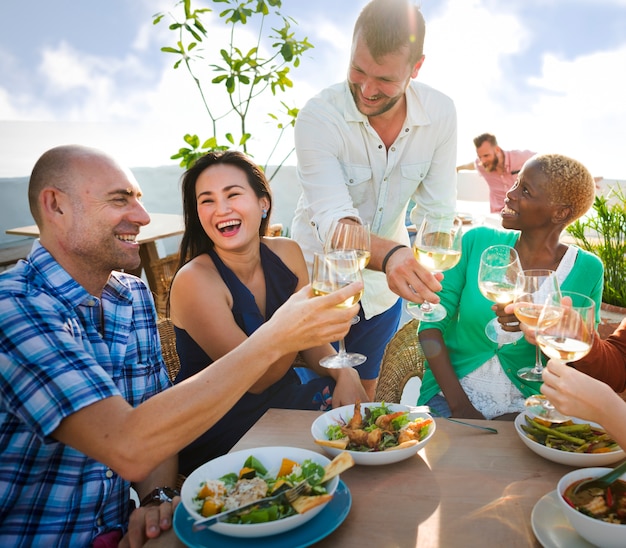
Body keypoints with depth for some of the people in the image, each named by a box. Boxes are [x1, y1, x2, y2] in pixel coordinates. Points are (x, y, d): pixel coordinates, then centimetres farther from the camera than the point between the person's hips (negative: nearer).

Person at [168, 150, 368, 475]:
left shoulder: (286, 253, -4)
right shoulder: (194, 281, -23)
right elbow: (256, 379, -23)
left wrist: (344, 372, -13)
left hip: (283, 400, 6)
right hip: (219, 435, -6)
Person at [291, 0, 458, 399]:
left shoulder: (440, 114, -15)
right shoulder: (318, 118, -27)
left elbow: (436, 210, -11)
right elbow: (334, 221, -38)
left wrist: (425, 277, -30)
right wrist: (390, 255, -58)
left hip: (383, 287, 3)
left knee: (364, 393, 23)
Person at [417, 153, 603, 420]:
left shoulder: (587, 270, -1)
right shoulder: (478, 241, -1)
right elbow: (432, 322, -3)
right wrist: (459, 403, -12)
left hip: (526, 406, 0)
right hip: (451, 394, 1)